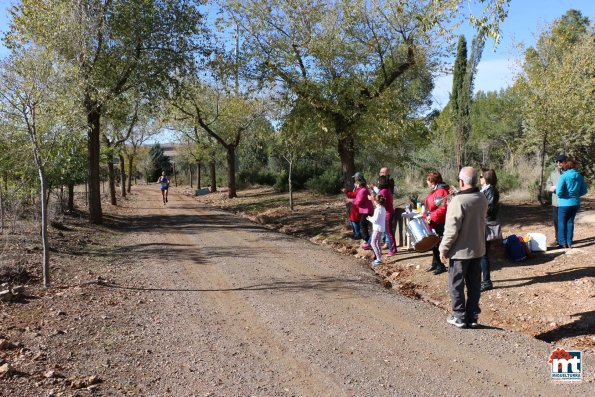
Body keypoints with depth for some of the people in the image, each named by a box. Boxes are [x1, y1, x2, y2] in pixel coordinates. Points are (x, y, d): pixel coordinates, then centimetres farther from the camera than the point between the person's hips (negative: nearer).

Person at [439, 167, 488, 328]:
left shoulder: (458, 201, -23)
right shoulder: (483, 199, 0)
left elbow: (451, 229, -22)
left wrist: (443, 249, -11)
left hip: (460, 250, -7)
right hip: (478, 249, 7)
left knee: (456, 285, 8)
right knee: (474, 285, 14)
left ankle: (459, 317, 17)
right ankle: (473, 317, 23)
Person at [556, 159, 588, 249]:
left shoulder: (563, 176, -15)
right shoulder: (580, 176, 2)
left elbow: (559, 192, -20)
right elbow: (584, 191, 7)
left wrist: (560, 196, 1)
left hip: (564, 203, -5)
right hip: (575, 203, 5)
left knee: (561, 222, 9)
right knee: (570, 222, 16)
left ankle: (563, 243, 10)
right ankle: (569, 242, 17)